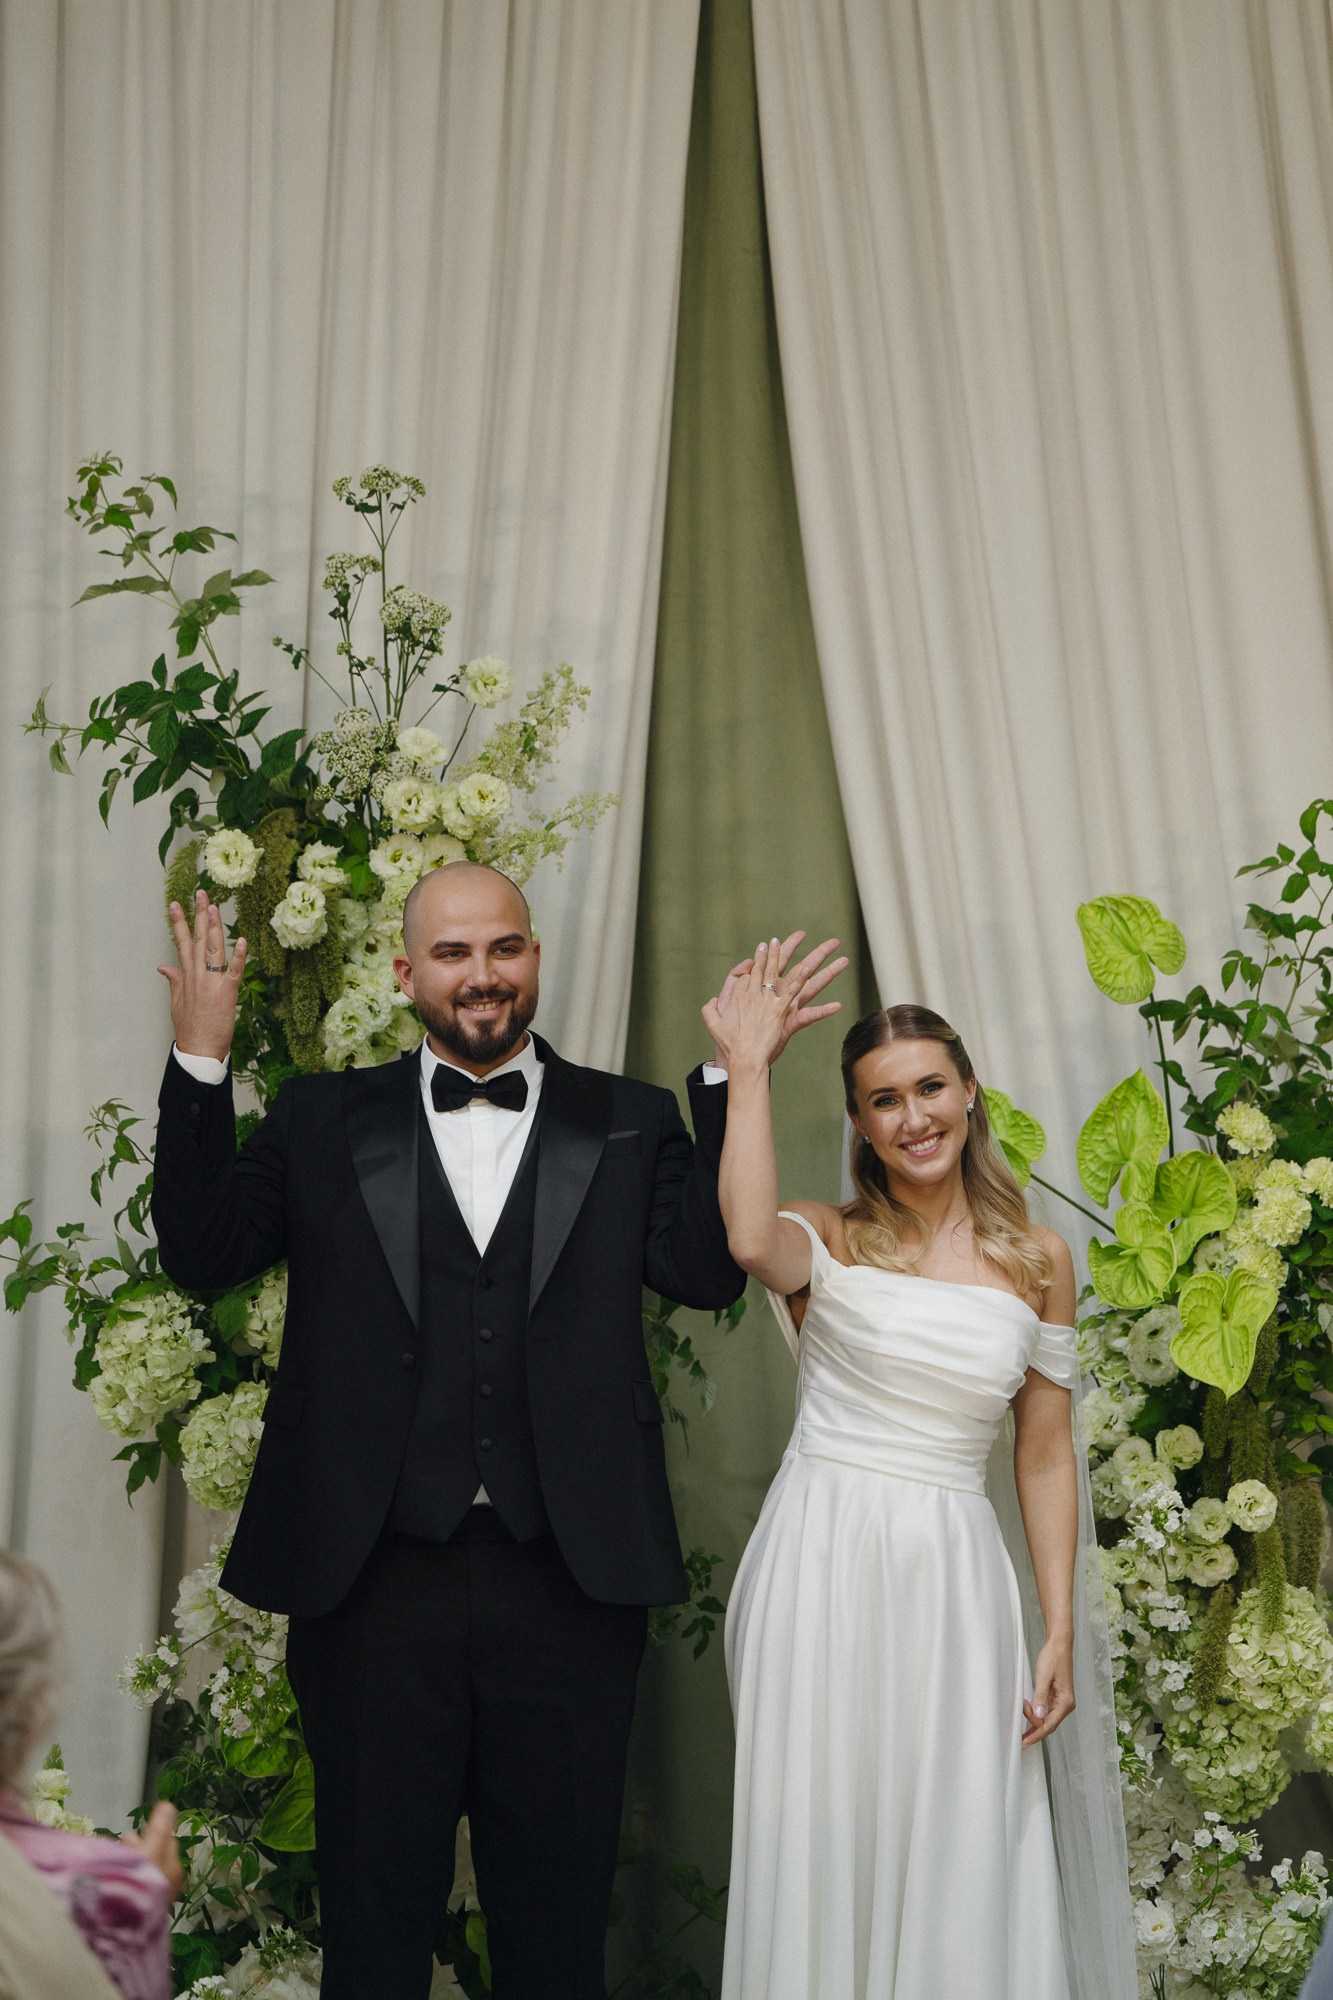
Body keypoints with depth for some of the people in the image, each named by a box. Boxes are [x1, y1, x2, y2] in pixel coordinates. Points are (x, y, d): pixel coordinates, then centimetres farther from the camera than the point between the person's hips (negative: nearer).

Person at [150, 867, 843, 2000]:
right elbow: (201, 1252, -2)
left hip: (569, 1583, 0)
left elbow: (709, 1267, -8)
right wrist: (202, 1059, -10)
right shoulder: (324, 1120, 7)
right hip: (375, 1578, 0)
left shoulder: (629, 1125, 6)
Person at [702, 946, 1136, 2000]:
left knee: (963, 1873, 4)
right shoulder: (830, 1240, 0)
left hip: (956, 1585, 2)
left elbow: (1046, 1457, 10)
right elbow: (751, 1241, -26)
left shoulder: (1039, 1261, 8)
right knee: (822, 1851, 5)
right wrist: (749, 1070, -17)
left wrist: (1060, 1633, 5)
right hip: (819, 1568, -2)